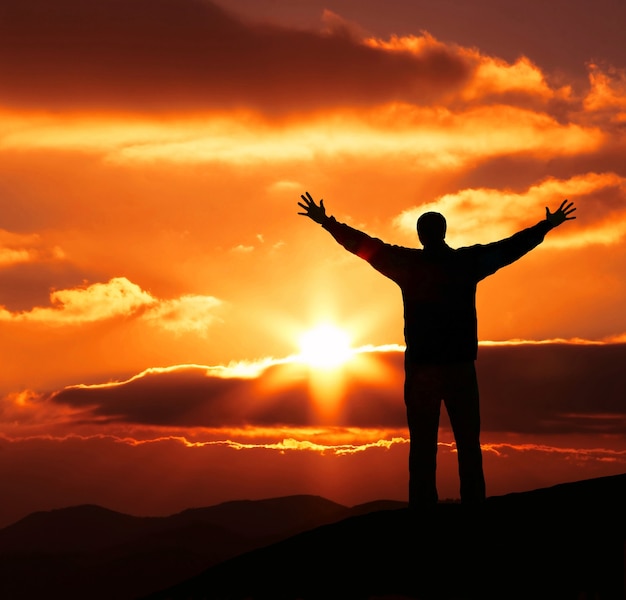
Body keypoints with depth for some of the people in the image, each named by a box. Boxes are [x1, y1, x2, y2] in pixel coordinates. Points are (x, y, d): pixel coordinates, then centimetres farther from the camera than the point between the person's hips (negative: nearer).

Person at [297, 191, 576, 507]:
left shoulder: (408, 263, -2)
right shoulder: (468, 261, 2)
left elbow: (364, 244, 5)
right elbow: (512, 246, 13)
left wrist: (326, 221, 15)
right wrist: (548, 225, 26)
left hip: (421, 367, -1)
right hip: (461, 366, 1)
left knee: (423, 445, 0)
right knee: (468, 443, 5)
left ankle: (423, 508, -4)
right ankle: (474, 507, 0)